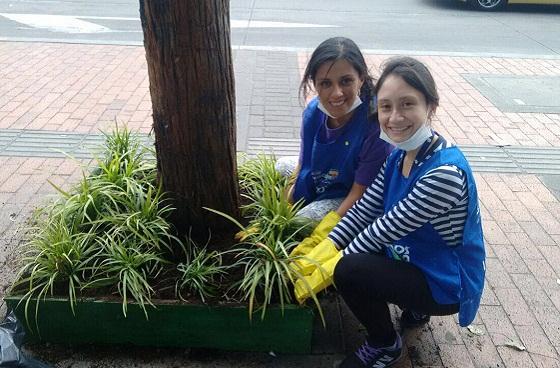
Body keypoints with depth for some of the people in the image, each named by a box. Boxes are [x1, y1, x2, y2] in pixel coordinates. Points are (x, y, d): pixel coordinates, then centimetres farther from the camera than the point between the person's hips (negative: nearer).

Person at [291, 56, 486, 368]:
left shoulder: (445, 172, -30)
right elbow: (362, 212, -5)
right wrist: (312, 260, -13)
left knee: (349, 270, -25)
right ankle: (416, 307, 16)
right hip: (411, 260, 8)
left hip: (445, 283, -8)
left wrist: (324, 272, -18)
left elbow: (385, 229, -27)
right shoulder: (398, 156, -4)